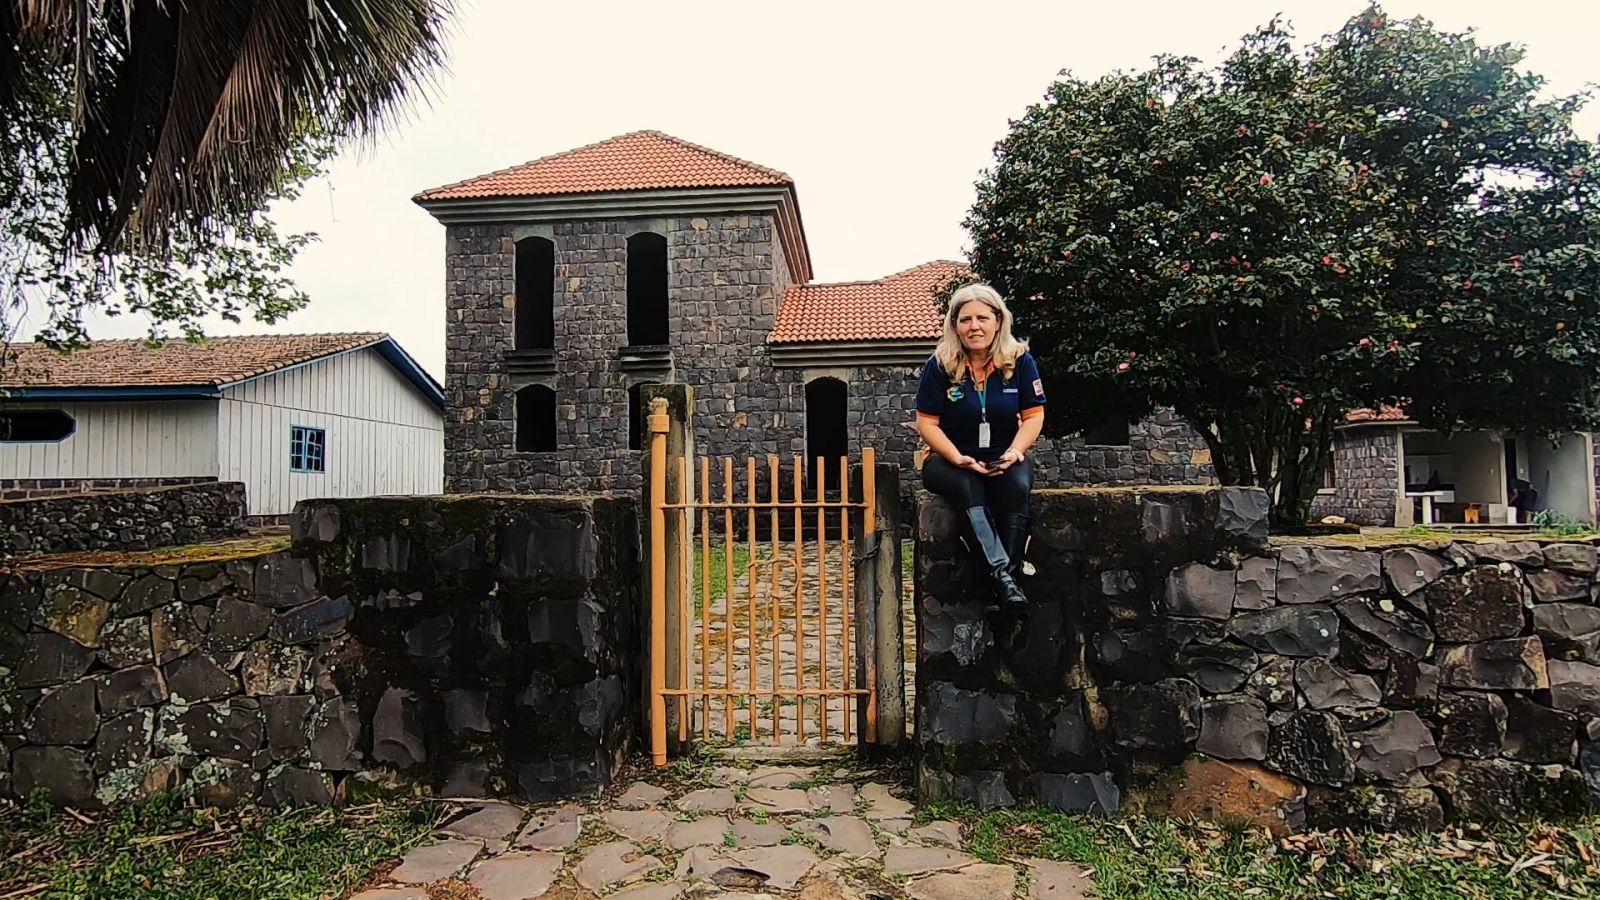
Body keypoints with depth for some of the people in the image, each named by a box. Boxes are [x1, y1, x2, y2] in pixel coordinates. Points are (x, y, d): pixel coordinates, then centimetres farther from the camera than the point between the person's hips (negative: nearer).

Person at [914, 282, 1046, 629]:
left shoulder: (1019, 360, -1)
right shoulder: (940, 364, -6)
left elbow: (1033, 415, 0)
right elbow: (926, 422, -7)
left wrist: (1015, 452, -18)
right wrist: (959, 459, -20)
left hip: (1004, 458, 2)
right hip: (951, 459, -1)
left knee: (1016, 486, -33)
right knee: (967, 488, -36)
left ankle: (1011, 579, -36)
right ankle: (1005, 579, -49)